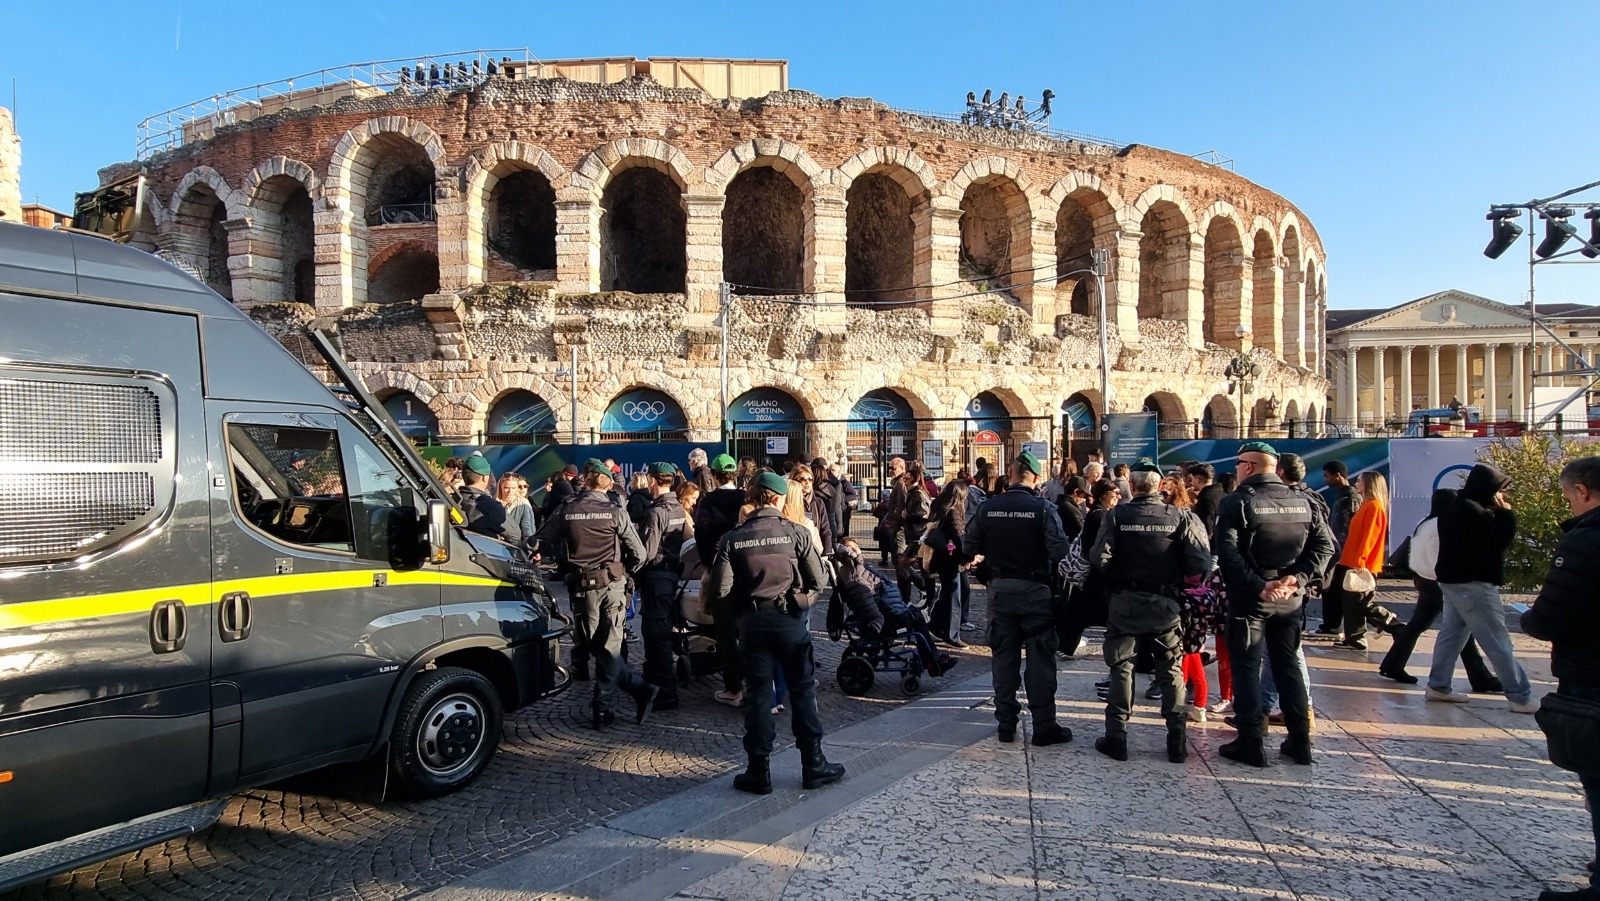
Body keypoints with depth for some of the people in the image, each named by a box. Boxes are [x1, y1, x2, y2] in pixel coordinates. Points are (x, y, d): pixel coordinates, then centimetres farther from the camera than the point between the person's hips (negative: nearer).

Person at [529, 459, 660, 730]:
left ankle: (639, 689, 5)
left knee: (597, 647, 10)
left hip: (581, 587, 1)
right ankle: (601, 710, 5)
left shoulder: (567, 511, -1)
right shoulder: (615, 512, -5)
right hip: (611, 585, 0)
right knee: (608, 647, 7)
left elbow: (536, 541, 3)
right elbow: (639, 553, -6)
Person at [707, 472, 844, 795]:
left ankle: (759, 773, 13)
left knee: (759, 693, 9)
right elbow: (817, 581, -6)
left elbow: (720, 589, -10)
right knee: (803, 690, 10)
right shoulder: (796, 532, -7)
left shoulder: (733, 538, -5)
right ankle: (813, 766, 17)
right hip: (789, 619, -1)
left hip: (753, 621, 1)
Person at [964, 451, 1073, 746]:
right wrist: (1054, 577, -1)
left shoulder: (989, 508, -3)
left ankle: (1006, 724, 18)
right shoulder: (1043, 508, -12)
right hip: (1035, 590, -3)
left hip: (1000, 589, 3)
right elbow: (1059, 551, -18)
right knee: (1040, 659, 5)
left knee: (1004, 656, 12)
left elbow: (970, 547, 0)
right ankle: (1044, 726, 10)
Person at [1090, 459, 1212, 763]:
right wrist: (1179, 577, 7)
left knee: (1121, 668, 9)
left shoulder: (1117, 516, -9)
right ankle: (1178, 740, 15)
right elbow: (1200, 564, -12)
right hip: (1166, 603, 1)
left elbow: (1098, 559, -16)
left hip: (1125, 603, -1)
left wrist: (1116, 575, 4)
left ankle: (1116, 737, 11)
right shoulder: (1180, 517, -7)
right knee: (1172, 670, 13)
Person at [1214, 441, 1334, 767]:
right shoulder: (1303, 502, 6)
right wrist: (1297, 578, -6)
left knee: (1246, 667, 3)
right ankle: (1300, 742, 20)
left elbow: (1227, 552, -21)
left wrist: (1258, 585, -19)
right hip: (1290, 598, 5)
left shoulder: (1237, 502, -11)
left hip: (1249, 597, -5)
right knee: (1288, 665, 15)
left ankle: (1251, 743, 4)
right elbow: (1324, 546, 1)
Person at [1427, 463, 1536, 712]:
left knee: (1452, 633, 13)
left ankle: (1438, 686, 17)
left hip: (1455, 581, 11)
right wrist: (1505, 513, -9)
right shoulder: (1472, 512, -19)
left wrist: (1498, 514, 6)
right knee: (1497, 641, -5)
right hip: (1473, 584, -11)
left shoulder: (1457, 509, 14)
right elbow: (1500, 539, -20)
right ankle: (1520, 698, 1)